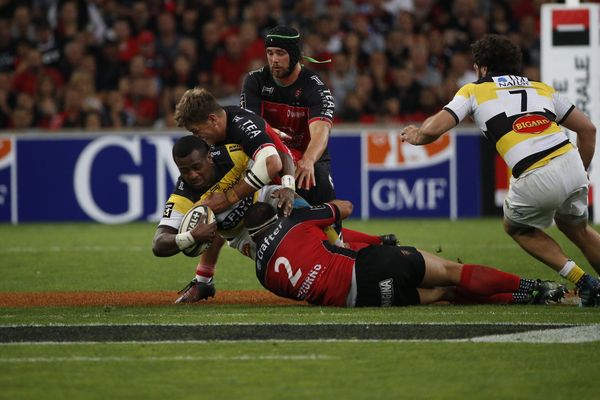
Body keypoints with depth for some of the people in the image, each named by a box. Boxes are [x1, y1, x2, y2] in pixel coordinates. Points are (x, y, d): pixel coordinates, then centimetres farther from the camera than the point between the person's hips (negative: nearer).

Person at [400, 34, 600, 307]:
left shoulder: (474, 90, 14)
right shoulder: (541, 88, 25)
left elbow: (435, 128, 3)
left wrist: (416, 135, 25)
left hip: (535, 181, -4)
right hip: (571, 162, 4)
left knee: (517, 228, 26)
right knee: (576, 228, 32)